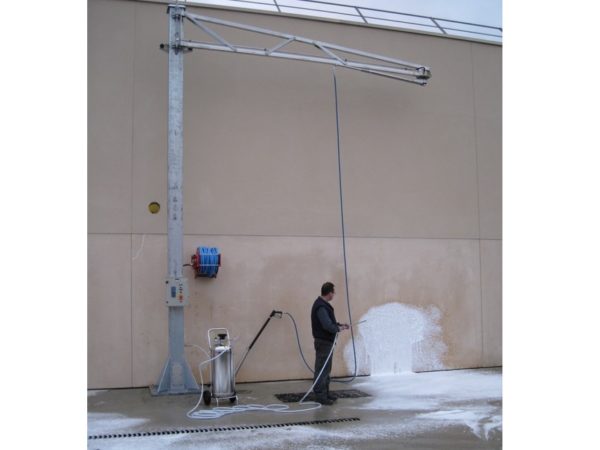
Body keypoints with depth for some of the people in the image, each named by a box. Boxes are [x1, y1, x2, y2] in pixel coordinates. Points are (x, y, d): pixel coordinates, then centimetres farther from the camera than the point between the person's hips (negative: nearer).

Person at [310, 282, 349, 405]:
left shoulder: (323, 305, 12)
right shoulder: (321, 307, -22)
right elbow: (327, 326, -29)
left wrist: (340, 325, 12)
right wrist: (339, 328, -12)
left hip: (327, 342, 11)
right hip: (323, 342, -11)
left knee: (326, 369, 17)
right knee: (322, 369, -5)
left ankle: (325, 393, 25)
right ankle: (319, 395, -1)